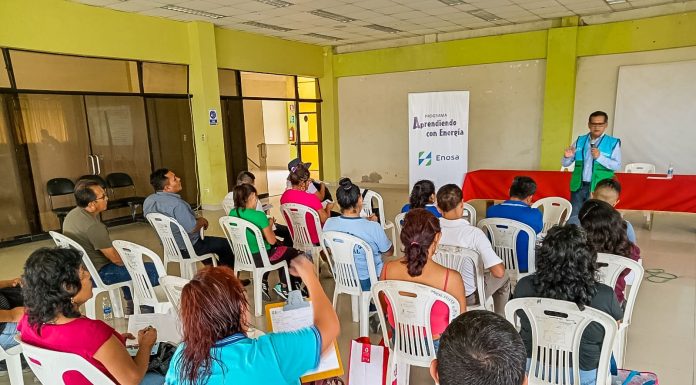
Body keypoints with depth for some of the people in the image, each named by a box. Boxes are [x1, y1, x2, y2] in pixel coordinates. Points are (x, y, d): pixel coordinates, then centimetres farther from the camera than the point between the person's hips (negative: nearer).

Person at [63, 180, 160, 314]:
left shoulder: (73, 214, 1)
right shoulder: (93, 227, -29)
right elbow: (115, 259, -22)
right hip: (98, 275, -10)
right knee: (154, 270, -9)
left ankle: (132, 306, 37)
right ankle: (146, 308, 15)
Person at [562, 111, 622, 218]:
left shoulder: (613, 143, -1)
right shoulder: (579, 141, 8)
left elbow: (617, 166, -9)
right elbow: (565, 164, 9)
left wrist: (599, 157, -21)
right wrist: (567, 156, -13)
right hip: (578, 186, 3)